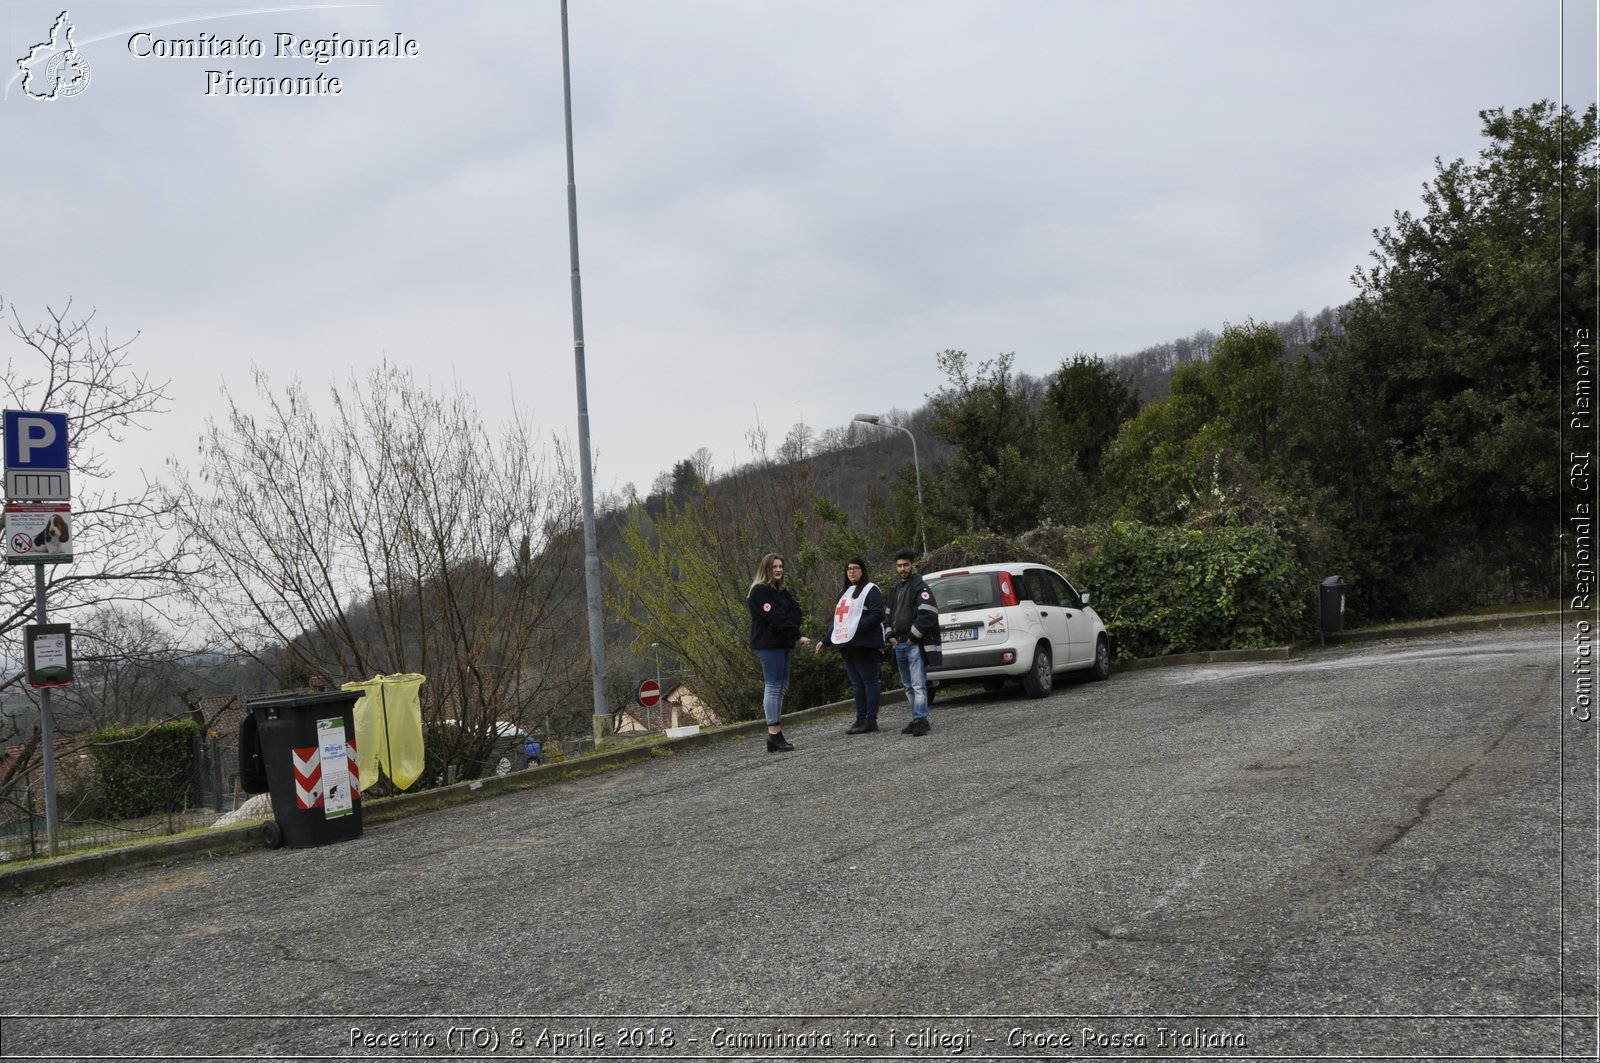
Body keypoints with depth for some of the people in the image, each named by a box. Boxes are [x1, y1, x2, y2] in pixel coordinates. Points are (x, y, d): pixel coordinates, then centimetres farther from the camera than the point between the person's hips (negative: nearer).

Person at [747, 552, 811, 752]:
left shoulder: (782, 591, 18)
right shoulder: (760, 591, -11)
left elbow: (797, 613, 8)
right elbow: (776, 618, -18)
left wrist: (790, 621, -15)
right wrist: (798, 636, -17)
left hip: (781, 644, 9)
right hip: (768, 644, -9)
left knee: (781, 687, 9)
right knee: (773, 687, -10)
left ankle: (775, 734, 12)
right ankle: (774, 734, -9)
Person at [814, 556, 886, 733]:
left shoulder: (870, 590, -3)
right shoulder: (846, 592, 24)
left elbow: (877, 615, -15)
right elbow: (838, 619, 27)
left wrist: (857, 627, -22)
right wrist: (825, 641, 22)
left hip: (864, 645, -8)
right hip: (848, 646, 8)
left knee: (869, 681, -5)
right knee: (856, 684, 9)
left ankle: (871, 720, -4)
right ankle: (861, 719, 12)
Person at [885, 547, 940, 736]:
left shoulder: (920, 587, -7)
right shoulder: (894, 589, 18)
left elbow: (927, 615, -16)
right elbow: (889, 614, 25)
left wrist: (913, 637, -14)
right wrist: (890, 636, 10)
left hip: (915, 644, -8)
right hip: (899, 644, 8)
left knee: (918, 684, -12)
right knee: (909, 686, 11)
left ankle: (920, 720, -13)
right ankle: (919, 719, 17)